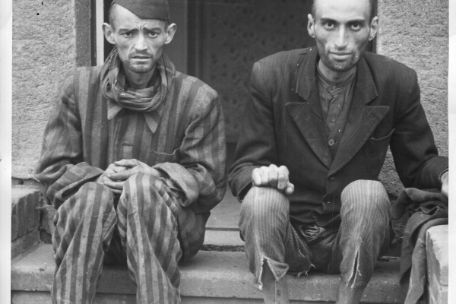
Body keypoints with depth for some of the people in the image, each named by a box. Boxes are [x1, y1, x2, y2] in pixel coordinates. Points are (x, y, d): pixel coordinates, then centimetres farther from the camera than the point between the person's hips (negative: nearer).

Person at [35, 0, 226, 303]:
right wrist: (98, 179, -19)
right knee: (93, 196, -32)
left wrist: (153, 178, -20)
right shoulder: (81, 87, 2)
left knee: (142, 186, -32)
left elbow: (210, 183, -1)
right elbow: (52, 170, 3)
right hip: (88, 226, 1)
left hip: (170, 229, -1)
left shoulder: (199, 99, -3)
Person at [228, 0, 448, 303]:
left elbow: (417, 164, 7)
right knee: (261, 199, -31)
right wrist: (260, 174, -29)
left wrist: (446, 173, -17)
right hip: (287, 236, 0)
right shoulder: (270, 75, -8)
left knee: (368, 193, -30)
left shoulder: (397, 82, -5)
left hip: (349, 241, 1)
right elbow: (242, 170, -4)